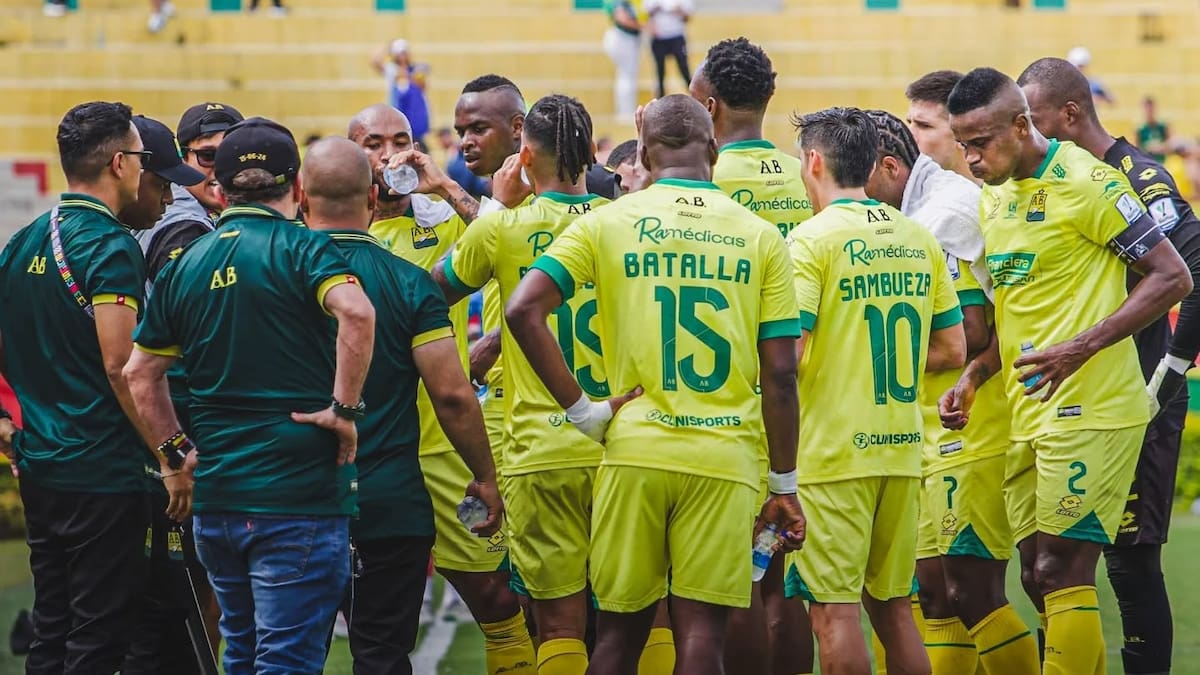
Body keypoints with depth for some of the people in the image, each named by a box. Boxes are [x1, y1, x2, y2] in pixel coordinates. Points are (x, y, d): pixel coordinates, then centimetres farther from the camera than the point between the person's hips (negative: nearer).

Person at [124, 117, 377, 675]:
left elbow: (139, 372, 15)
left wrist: (176, 454, 18)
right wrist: (345, 407, -16)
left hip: (213, 500, 6)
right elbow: (356, 313, -26)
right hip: (299, 494, -6)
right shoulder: (301, 249, -7)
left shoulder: (185, 265, 11)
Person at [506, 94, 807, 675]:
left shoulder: (605, 224, 3)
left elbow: (523, 311, -9)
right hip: (724, 458, 0)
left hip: (636, 451, 0)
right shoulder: (759, 238, 4)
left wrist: (581, 410, -3)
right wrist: (785, 485, 8)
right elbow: (779, 374, 2)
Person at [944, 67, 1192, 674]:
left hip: (1088, 411, -9)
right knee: (1038, 576, 8)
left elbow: (1173, 277, -13)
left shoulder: (1085, 182, -12)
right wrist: (973, 379, 9)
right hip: (1029, 415, 9)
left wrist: (1082, 347, -21)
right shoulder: (994, 197, 14)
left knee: (1062, 574, -9)